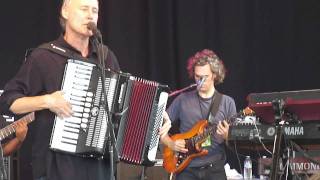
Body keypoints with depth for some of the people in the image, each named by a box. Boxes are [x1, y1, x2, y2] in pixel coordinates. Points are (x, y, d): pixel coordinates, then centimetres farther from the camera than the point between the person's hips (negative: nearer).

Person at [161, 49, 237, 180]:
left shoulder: (227, 103, 5)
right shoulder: (183, 99, 6)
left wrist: (227, 136, -15)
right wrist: (171, 144, -5)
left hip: (214, 168, 0)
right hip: (187, 168, 0)